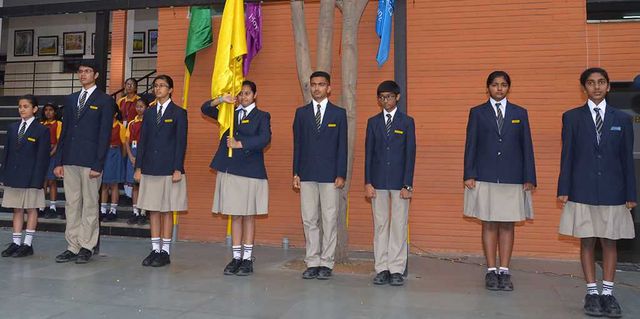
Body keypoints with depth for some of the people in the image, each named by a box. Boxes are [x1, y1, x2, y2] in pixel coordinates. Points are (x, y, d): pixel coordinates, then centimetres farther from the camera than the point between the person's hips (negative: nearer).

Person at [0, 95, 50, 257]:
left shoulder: (42, 130, -4)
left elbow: (42, 157, -7)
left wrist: (38, 179, -13)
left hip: (31, 177, -5)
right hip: (13, 177, 5)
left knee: (31, 209, 3)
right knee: (17, 209, 10)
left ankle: (28, 244, 10)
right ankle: (16, 243, 17)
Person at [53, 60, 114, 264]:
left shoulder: (104, 100, 0)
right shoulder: (70, 99, 17)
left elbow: (105, 134, -6)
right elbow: (64, 131, 16)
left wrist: (98, 164, -12)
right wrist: (58, 161, 9)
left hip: (90, 161, -5)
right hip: (69, 161, 5)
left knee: (89, 205, 1)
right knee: (71, 204, 8)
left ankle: (86, 247, 9)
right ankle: (72, 247, 15)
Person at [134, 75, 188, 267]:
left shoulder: (178, 113, 0)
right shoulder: (149, 113, 14)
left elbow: (181, 143, -5)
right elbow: (142, 141, 12)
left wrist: (178, 169, -12)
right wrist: (138, 167, 6)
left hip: (169, 170, -5)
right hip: (150, 169, 5)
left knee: (167, 211, 1)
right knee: (153, 211, 8)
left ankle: (165, 252, 9)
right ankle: (155, 250, 16)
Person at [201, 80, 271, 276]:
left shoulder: (261, 116, 4)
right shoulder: (230, 113, 16)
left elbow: (265, 139, -12)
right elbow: (205, 109, 15)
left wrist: (240, 144, -15)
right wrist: (221, 100, -2)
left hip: (250, 172, -3)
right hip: (229, 171, 4)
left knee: (249, 216, 3)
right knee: (235, 216, 7)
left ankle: (247, 259, 11)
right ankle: (236, 258, 15)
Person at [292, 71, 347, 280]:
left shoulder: (338, 113, 4)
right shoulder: (301, 112, 11)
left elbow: (342, 146, 1)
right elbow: (297, 144, 10)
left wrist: (341, 175, -6)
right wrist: (296, 173, 4)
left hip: (330, 175, -2)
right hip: (307, 175, 2)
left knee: (330, 221, 1)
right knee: (309, 220, 6)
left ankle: (326, 264, 10)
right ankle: (312, 263, 15)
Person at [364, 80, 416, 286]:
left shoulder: (407, 121, 4)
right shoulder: (373, 122, 10)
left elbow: (410, 154, -1)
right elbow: (368, 153, 7)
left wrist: (407, 184, -8)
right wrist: (368, 182, -1)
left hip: (399, 182, -2)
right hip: (378, 182, 2)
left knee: (399, 225, 0)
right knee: (380, 225, 5)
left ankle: (396, 270, 7)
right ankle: (382, 269, 13)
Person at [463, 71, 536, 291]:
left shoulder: (520, 113, 10)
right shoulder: (477, 113, 7)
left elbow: (527, 147, 8)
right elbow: (470, 145, 3)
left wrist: (529, 178, 1)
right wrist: (469, 175, -6)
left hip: (512, 179, 1)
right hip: (485, 178, -1)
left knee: (507, 225, 4)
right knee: (489, 225, 3)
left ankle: (504, 271, 12)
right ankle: (491, 271, 11)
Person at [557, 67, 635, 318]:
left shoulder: (622, 119, 8)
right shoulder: (572, 117, 5)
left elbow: (627, 158, 6)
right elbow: (567, 155, 2)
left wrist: (631, 194, 2)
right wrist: (563, 190, -4)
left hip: (612, 191, 1)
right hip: (582, 191, -1)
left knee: (610, 242, 6)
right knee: (587, 241, 4)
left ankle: (608, 293, 15)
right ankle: (592, 292, 14)